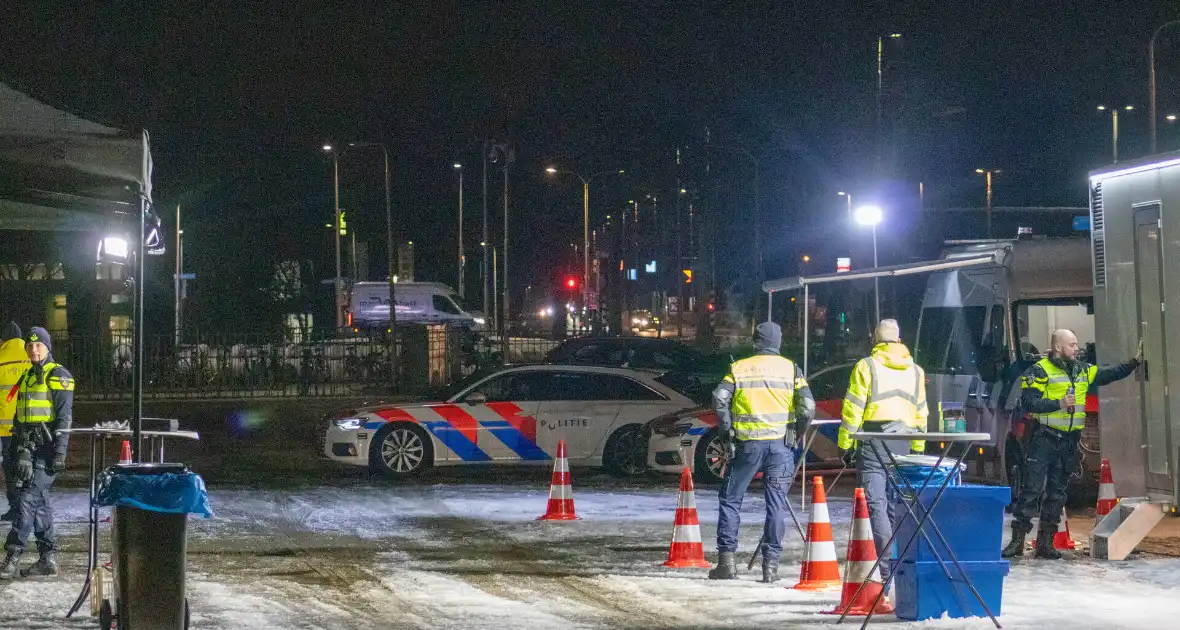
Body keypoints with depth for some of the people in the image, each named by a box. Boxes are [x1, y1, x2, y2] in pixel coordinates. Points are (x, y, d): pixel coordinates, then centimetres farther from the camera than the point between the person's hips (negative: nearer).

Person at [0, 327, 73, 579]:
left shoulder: (58, 376, -6)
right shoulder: (27, 377, 18)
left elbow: (65, 417, -11)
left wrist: (60, 452, -17)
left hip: (46, 447, -8)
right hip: (27, 446, 8)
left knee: (28, 498, -14)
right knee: (39, 501, 9)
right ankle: (47, 559, 13)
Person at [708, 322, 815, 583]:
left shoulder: (738, 368, 6)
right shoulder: (790, 368, 7)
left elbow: (720, 398, -9)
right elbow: (808, 406, -3)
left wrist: (726, 433, 1)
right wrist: (797, 432, 12)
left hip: (747, 443, 0)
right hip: (780, 443, 1)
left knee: (731, 500, 9)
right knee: (776, 502, 5)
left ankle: (726, 561, 4)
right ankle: (770, 563, 2)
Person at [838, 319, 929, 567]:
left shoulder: (867, 366, -3)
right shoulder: (915, 370, 13)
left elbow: (853, 409, -7)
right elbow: (921, 413, 16)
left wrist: (845, 444, -3)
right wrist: (917, 449, 21)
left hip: (872, 443, -5)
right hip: (903, 444, 5)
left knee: (875, 501, -9)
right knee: (897, 502, 13)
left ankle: (885, 559, -21)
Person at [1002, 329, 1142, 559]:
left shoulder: (1082, 371, 14)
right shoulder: (1040, 371, -7)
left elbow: (1111, 374, 22)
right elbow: (1028, 402, -15)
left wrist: (1135, 361, 14)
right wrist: (1059, 404, -20)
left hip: (1069, 443, 6)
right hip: (1044, 439, -6)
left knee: (1056, 492, 8)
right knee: (1032, 489, -9)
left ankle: (1045, 542, 13)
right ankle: (1017, 540, -7)